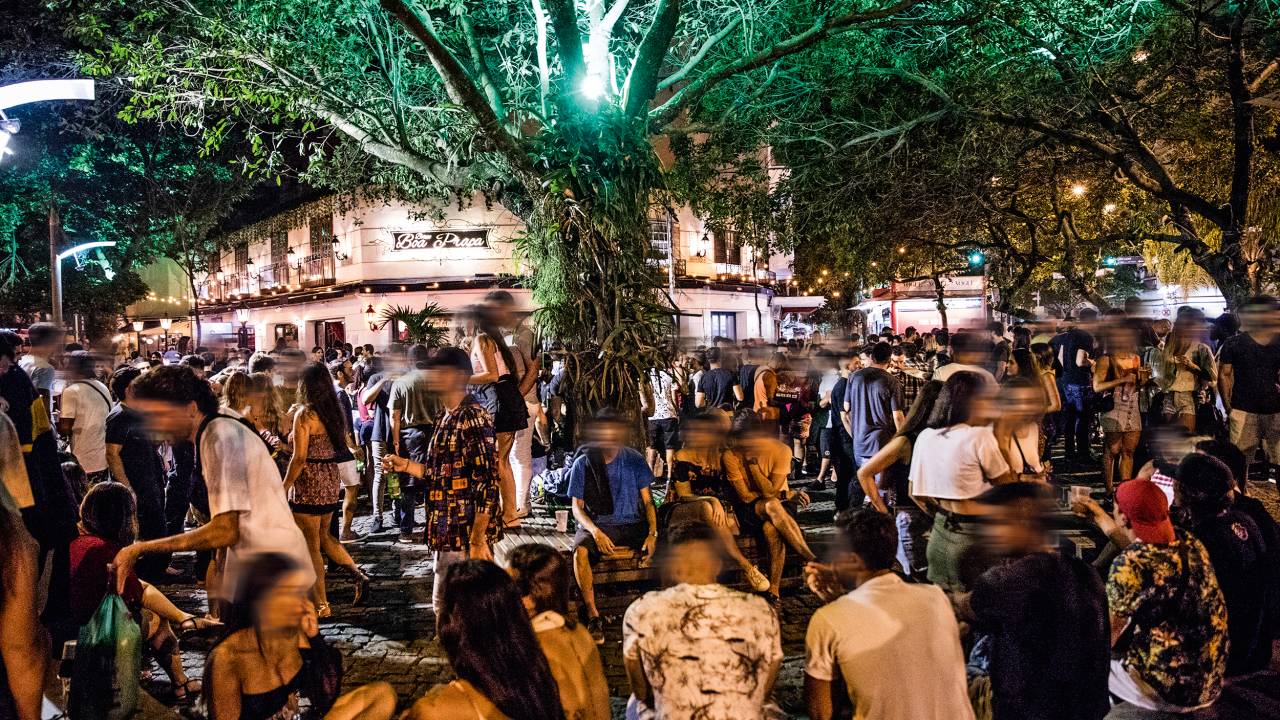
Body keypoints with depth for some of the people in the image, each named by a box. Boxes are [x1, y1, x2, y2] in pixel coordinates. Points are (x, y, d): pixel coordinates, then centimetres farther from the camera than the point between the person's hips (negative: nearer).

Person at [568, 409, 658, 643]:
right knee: (580, 551, -33)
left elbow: (647, 501, 5)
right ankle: (593, 616, -25)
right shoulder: (583, 464, 2)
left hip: (633, 525, 1)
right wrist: (595, 532, -17)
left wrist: (652, 533, -13)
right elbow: (577, 507, 2)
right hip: (597, 525, -1)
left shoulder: (634, 460, 5)